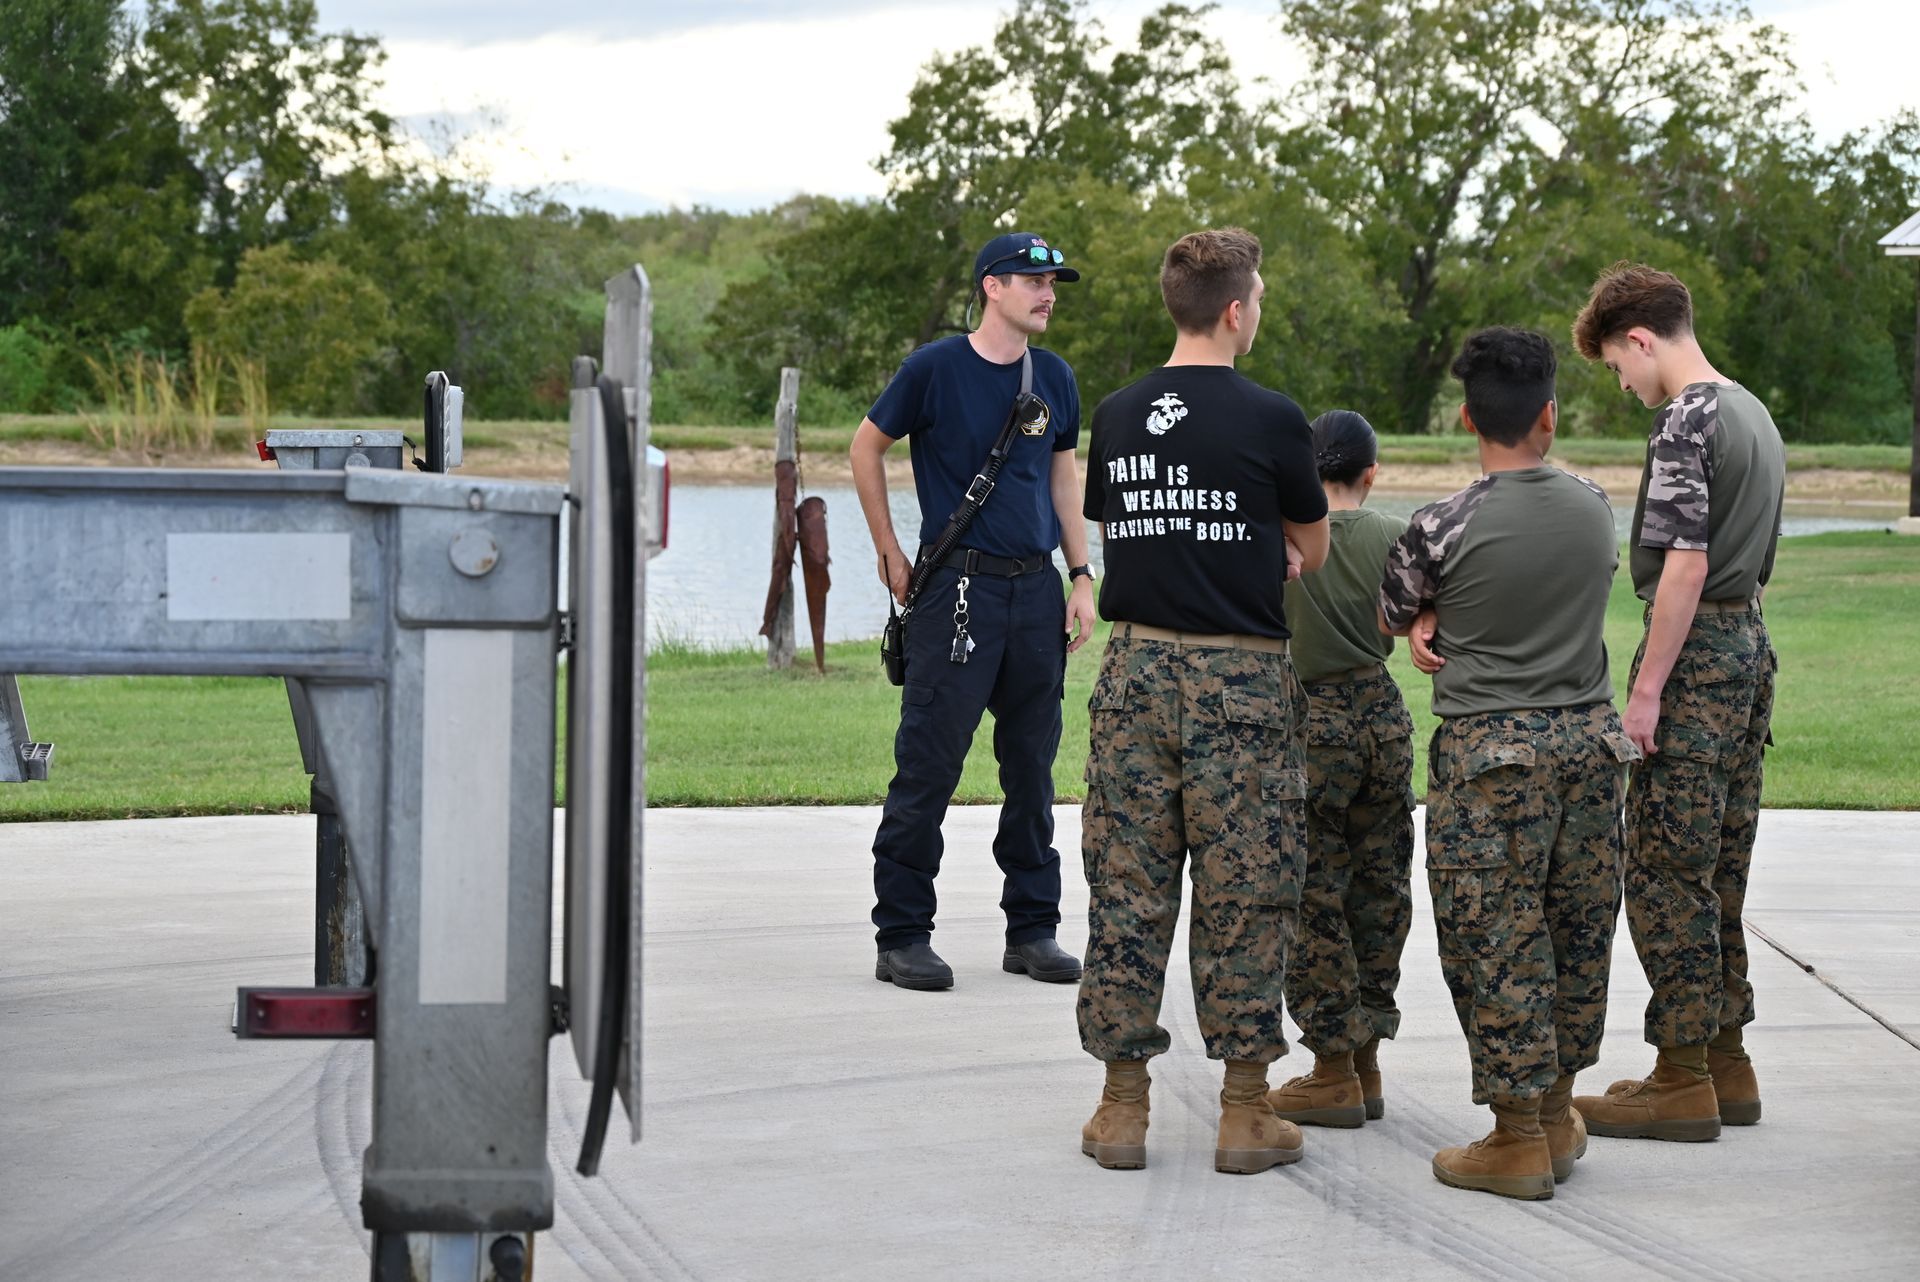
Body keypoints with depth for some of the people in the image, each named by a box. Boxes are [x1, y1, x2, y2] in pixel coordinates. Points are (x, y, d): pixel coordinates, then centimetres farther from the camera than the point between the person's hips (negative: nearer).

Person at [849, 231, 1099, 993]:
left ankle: (1033, 929, 19)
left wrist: (1082, 577, 11)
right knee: (929, 765, -6)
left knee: (1033, 767, 10)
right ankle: (902, 937, 0)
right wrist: (891, 556, 4)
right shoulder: (935, 370, -5)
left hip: (1036, 588, 5)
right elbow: (867, 446, 5)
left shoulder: (1054, 379, 11)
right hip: (958, 587, -5)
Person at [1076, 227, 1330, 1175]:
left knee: (1127, 885, 7)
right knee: (1244, 892, 3)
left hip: (1136, 669, 4)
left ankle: (1122, 1103, 11)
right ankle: (1245, 1110, 7)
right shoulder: (1270, 419, -7)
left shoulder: (1116, 417, 5)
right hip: (1239, 675, -4)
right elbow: (1313, 551, 6)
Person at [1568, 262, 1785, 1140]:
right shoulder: (1755, 415, 15)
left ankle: (1682, 1081, -3)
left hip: (1696, 656, -10)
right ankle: (1726, 1063, 18)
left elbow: (1685, 566, -20)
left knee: (1666, 871, -5)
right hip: (1749, 648, 10)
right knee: (1719, 870, 14)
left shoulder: (1687, 423, -15)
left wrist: (1648, 688, -17)